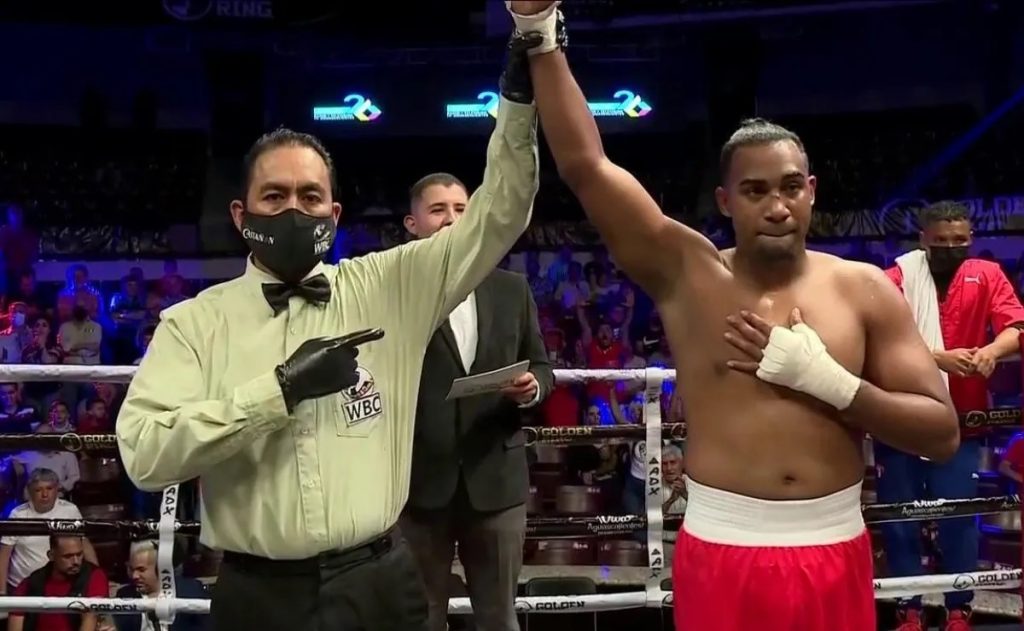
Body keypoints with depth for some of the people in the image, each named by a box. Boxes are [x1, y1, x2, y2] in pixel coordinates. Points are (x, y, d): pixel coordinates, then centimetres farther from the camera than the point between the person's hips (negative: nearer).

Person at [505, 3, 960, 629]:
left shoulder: (864, 289, 0)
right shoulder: (687, 272, -4)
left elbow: (943, 432, -1)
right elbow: (585, 166, -11)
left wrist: (825, 379, -13)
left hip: (835, 555, 2)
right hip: (721, 555, -1)